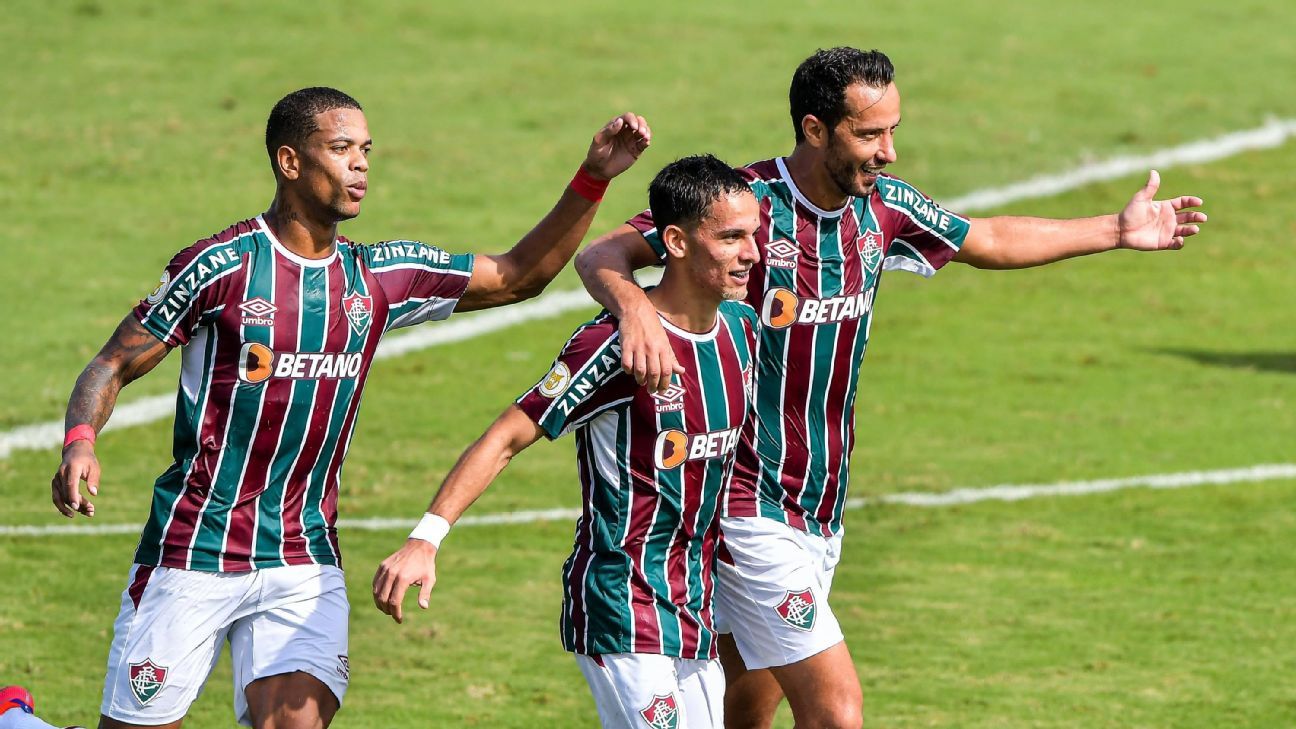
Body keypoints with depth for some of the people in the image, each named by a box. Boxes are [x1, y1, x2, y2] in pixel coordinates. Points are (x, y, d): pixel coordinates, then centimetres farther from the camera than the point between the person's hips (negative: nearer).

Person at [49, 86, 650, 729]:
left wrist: (593, 177, 2)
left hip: (304, 563, 4)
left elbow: (520, 275, 13)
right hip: (191, 554, -4)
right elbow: (113, 366, -4)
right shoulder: (222, 266, -7)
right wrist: (80, 442, -23)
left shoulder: (378, 278, 7)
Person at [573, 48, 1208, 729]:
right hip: (752, 512, -7)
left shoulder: (882, 207, 4)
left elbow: (990, 241, 22)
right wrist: (634, 306, -42)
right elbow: (602, 255, -20)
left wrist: (1116, 230, 21)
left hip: (821, 512, 7)